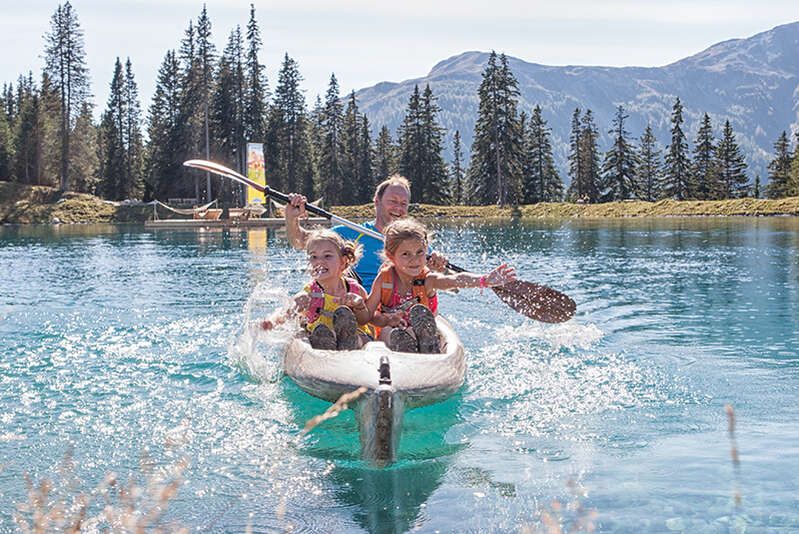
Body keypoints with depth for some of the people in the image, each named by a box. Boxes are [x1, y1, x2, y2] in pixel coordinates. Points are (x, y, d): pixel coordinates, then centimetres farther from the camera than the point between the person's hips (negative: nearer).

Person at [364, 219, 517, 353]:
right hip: (389, 337, -1)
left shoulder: (428, 280, -13)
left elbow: (456, 280, -34)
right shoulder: (384, 278, -9)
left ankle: (431, 354, -36)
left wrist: (485, 280, -53)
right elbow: (367, 314, -7)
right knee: (398, 334, -33)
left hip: (421, 333, 1)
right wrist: (387, 319, -28)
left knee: (419, 312, -28)